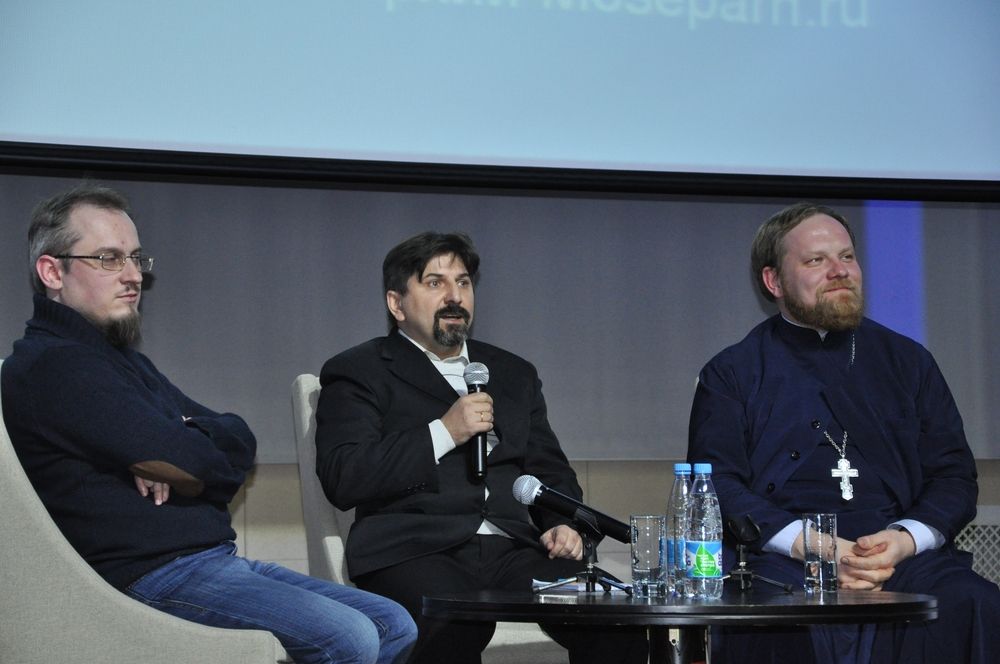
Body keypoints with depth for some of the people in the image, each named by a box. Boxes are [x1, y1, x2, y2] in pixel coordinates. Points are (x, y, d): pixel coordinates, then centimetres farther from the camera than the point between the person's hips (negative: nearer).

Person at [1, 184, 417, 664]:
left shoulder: (121, 359, 23)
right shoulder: (52, 366, -11)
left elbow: (239, 442, 13)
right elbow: (193, 463, -17)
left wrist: (178, 449, -8)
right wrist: (182, 445, 6)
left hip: (216, 560, 10)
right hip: (151, 576, -10)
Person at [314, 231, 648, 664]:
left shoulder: (514, 374, 27)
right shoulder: (357, 373, 9)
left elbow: (550, 469, 25)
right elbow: (342, 481, -4)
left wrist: (562, 525, 3)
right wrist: (443, 432, -9)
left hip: (514, 547, 5)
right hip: (415, 551, -4)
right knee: (453, 627, -39)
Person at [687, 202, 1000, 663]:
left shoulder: (907, 361, 22)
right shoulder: (732, 373, 14)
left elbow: (954, 474, 16)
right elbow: (717, 482, 2)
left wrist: (904, 540, -7)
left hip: (906, 556, 3)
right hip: (781, 557, -3)